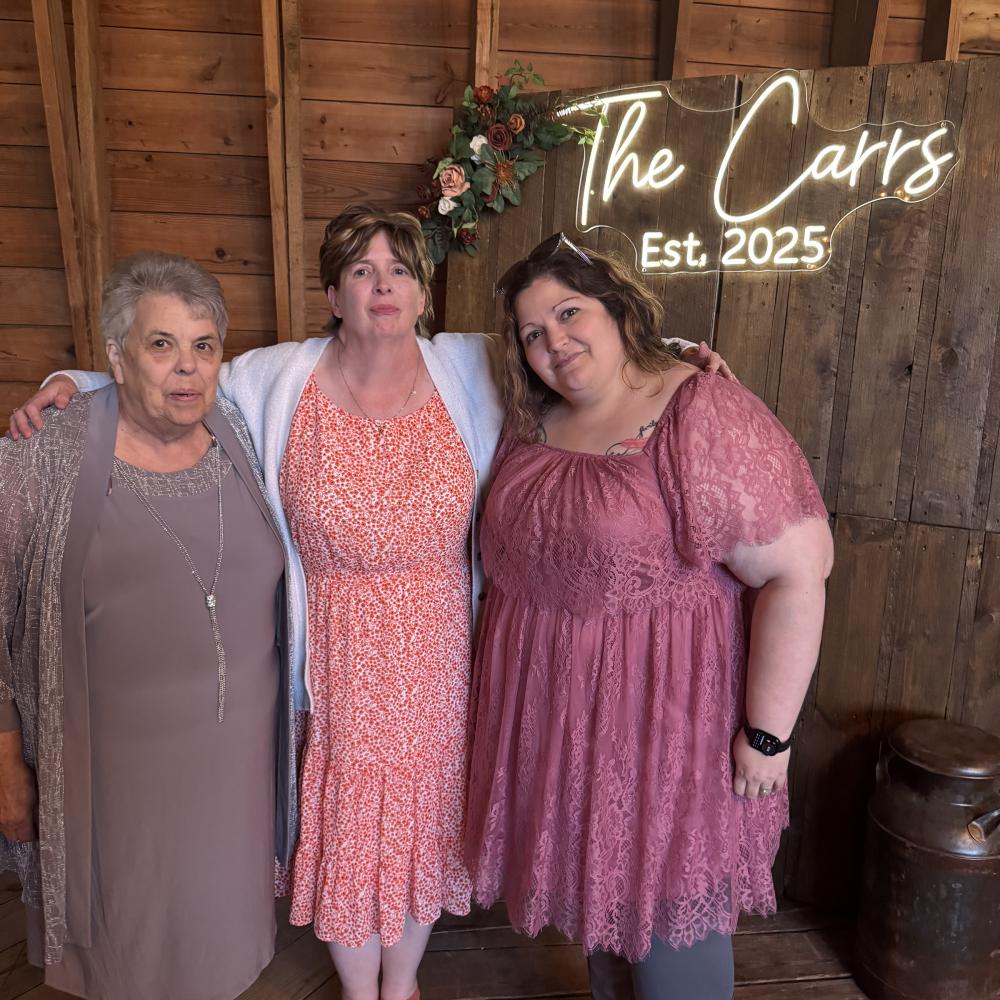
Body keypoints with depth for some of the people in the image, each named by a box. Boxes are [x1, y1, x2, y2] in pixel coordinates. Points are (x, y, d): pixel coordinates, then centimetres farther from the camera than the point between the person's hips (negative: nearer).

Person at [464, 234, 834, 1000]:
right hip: (556, 708, 7)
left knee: (669, 902, 12)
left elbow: (799, 568, -21)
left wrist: (768, 734, -18)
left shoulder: (703, 417, -19)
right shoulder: (531, 428, 3)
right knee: (596, 880, 24)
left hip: (663, 709, -6)